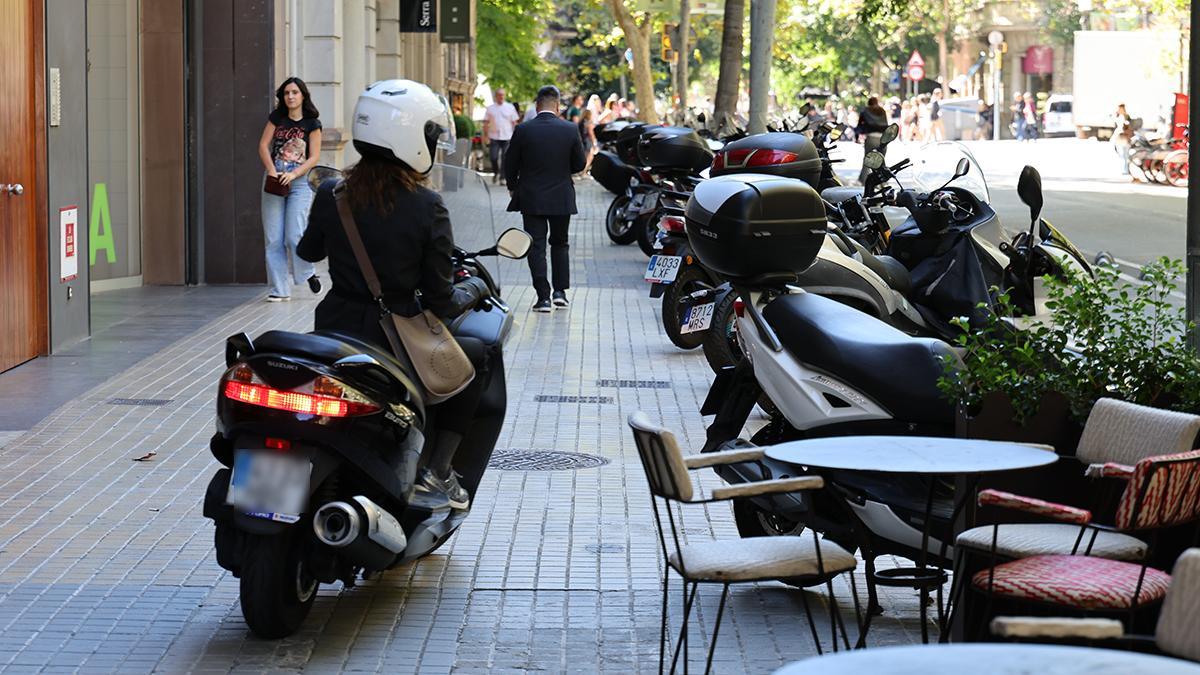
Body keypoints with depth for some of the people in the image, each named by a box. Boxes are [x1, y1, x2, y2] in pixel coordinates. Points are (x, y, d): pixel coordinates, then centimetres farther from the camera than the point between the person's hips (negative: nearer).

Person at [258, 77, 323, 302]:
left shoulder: (312, 124, 0)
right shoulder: (276, 118, 8)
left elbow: (314, 157, -5)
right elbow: (263, 146, 4)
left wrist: (293, 174, -17)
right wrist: (272, 172, -10)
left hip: (300, 182, -3)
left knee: (294, 236, -13)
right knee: (273, 239, -1)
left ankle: (308, 273, 15)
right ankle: (279, 290, 4)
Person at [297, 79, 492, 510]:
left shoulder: (331, 195, -4)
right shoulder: (427, 209, -15)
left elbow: (308, 251, 17)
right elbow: (440, 303, -11)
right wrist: (475, 289, 10)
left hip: (332, 330, 5)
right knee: (476, 356, 23)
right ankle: (437, 469, 11)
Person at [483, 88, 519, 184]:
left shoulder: (510, 107, 6)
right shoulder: (490, 108, 7)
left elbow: (514, 122, 8)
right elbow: (486, 123, 8)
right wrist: (486, 136, -1)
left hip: (507, 137, 0)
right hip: (494, 137, 0)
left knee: (505, 158, 0)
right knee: (493, 157, -5)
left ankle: (502, 177, 9)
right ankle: (495, 172, 20)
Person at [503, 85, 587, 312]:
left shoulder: (523, 131, -10)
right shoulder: (570, 130, -8)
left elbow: (510, 164, -2)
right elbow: (580, 164, -1)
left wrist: (513, 187, 16)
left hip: (531, 198, -1)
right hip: (562, 198, 1)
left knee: (536, 246, 3)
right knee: (559, 243, 18)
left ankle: (543, 296, -1)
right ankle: (560, 291, 14)